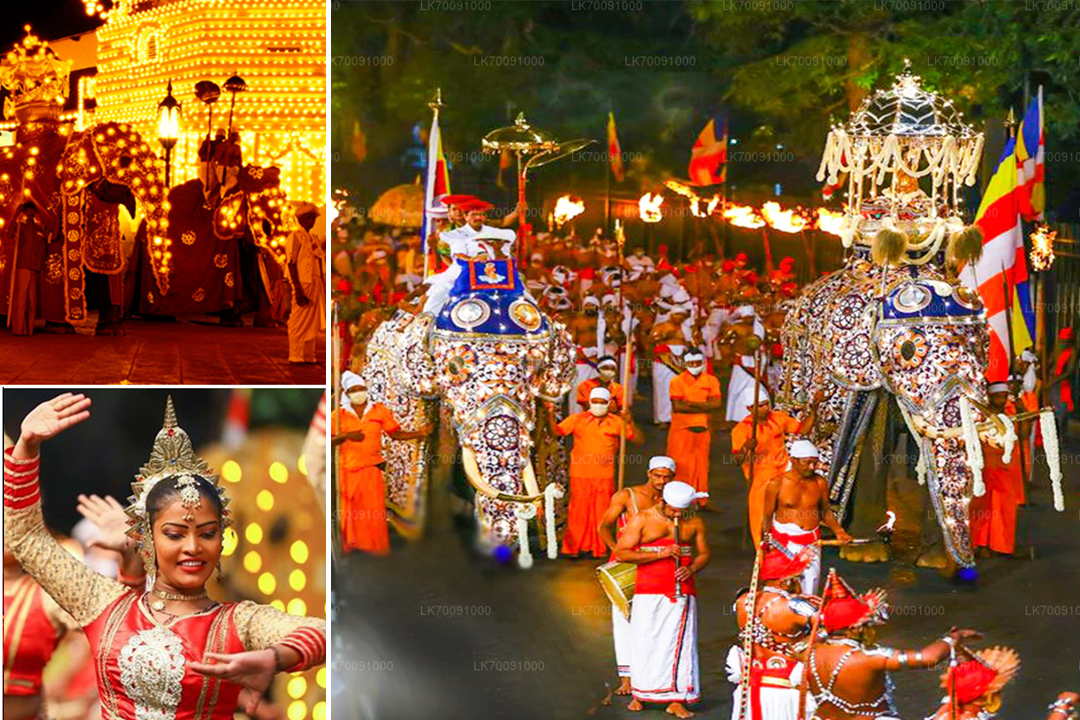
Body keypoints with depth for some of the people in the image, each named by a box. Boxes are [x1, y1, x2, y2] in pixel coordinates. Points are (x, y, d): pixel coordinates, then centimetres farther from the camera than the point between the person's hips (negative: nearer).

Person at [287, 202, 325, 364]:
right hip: (303, 284, -8)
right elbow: (291, 263, -12)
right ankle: (296, 356, 0)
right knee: (300, 322, -5)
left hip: (316, 286, 8)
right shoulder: (295, 236, -6)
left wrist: (324, 287, 15)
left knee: (313, 321, 10)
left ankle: (309, 355, 16)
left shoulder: (314, 239, 19)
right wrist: (298, 289, -20)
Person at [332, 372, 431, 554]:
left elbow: (396, 433, 6)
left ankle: (376, 548, 3)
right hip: (348, 470, 0)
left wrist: (418, 433, -7)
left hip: (371, 469, 0)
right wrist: (347, 436, -16)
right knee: (350, 510, 3)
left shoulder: (379, 411, 6)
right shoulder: (339, 415, 5)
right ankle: (351, 545, 16)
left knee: (374, 510, -5)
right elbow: (328, 441, 0)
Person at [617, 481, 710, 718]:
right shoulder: (642, 520, -1)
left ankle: (676, 700, 0)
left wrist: (692, 569, -8)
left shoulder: (694, 522, 9)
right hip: (649, 591, -2)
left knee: (680, 643, -2)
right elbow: (621, 552, -7)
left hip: (683, 591, 2)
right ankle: (639, 695, 13)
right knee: (645, 642, 0)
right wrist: (661, 554, -14)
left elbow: (704, 553, 16)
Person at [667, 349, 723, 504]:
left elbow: (717, 403, -6)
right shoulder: (677, 381, -2)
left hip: (703, 429, 3)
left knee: (701, 464, 8)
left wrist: (691, 404, -14)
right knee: (681, 466, -4)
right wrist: (704, 407, -12)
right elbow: (677, 406, -13)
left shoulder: (711, 380, 7)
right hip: (681, 429, -3)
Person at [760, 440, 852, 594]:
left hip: (812, 541, 3)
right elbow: (767, 516, 1)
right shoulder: (777, 484, -5)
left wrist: (837, 530, 4)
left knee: (810, 593, 3)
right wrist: (766, 538, -8)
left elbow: (826, 511, 18)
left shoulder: (820, 483, 4)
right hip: (784, 542, -3)